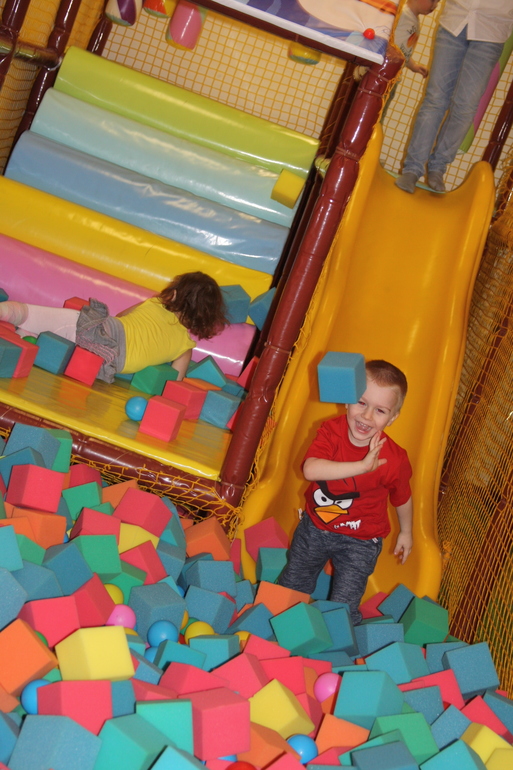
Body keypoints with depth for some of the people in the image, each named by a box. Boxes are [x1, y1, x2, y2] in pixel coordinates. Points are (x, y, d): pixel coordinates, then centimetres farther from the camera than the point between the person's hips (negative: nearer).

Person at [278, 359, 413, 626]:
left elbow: (402, 499, -3)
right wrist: (362, 467, -45)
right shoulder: (331, 430, -22)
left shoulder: (394, 460, -24)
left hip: (359, 542, -3)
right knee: (289, 590, 22)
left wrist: (406, 532, 11)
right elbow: (310, 469, -41)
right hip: (314, 527, 3)